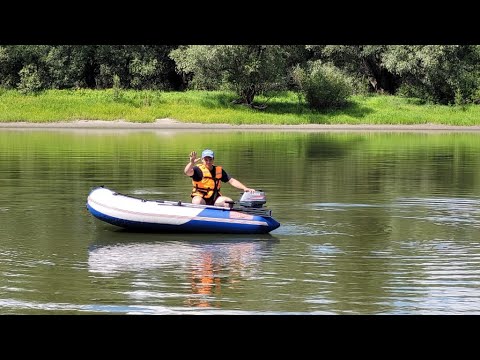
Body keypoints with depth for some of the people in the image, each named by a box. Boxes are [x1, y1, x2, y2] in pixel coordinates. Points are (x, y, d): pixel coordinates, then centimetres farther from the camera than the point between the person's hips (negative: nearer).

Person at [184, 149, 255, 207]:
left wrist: (245, 188, -2)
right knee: (197, 202, -37)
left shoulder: (219, 170, 11)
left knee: (229, 202, -20)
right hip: (200, 197, -4)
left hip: (214, 199, 4)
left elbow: (231, 181, 10)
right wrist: (191, 162, -43)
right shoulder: (198, 169, -3)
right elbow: (187, 172, -22)